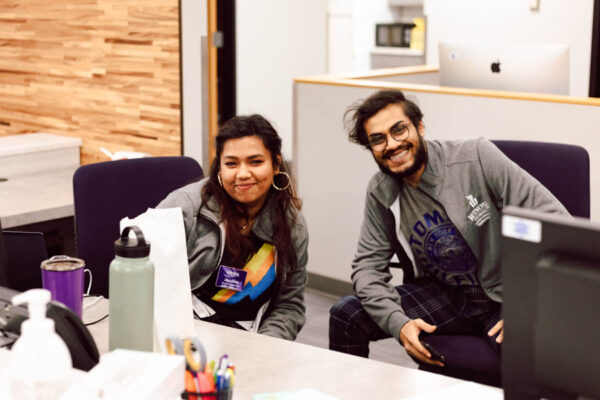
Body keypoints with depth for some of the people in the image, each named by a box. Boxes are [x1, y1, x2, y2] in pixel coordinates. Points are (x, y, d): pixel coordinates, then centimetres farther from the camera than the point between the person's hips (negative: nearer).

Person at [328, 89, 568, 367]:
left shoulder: (476, 157, -16)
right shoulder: (380, 193, -1)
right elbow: (368, 265, 0)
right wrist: (398, 323, -19)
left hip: (506, 295, -4)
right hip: (444, 295, 5)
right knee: (345, 316, -9)